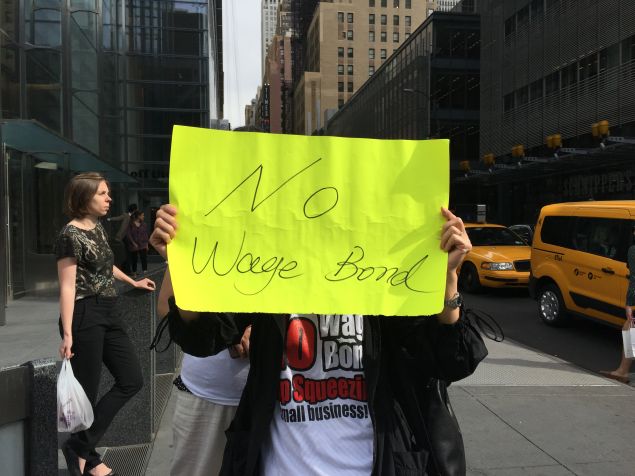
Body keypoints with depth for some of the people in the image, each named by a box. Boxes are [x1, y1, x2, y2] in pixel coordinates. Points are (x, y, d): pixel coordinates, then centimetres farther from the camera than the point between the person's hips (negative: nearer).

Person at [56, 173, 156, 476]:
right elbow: (68, 286, -18)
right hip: (85, 316, -9)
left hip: (107, 314, 10)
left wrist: (133, 282, 41)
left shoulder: (98, 228, 12)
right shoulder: (71, 235, -14)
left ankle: (80, 447, 17)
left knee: (132, 380, 9)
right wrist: (67, 333, -23)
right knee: (86, 391, 1)